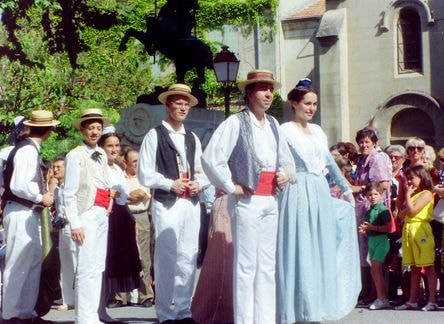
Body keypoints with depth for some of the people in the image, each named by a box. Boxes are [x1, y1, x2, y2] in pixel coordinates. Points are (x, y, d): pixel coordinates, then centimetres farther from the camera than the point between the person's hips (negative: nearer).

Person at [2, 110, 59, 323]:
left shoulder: (29, 148, 11)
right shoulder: (28, 150, -17)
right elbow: (18, 185, -24)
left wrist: (41, 195, 10)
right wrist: (41, 198, -12)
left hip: (29, 213, 10)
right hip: (21, 213, -10)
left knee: (34, 263, 13)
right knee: (17, 266, -3)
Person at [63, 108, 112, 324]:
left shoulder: (102, 155, 13)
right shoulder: (75, 156, -7)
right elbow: (69, 194, -10)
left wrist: (111, 198, 8)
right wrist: (75, 224, -15)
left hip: (102, 215, 8)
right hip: (86, 215, -8)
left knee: (98, 267, 9)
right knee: (86, 268, -10)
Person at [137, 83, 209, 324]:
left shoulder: (192, 138, 18)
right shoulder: (155, 135, 0)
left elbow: (202, 171, 21)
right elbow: (144, 174, -5)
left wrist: (199, 183, 0)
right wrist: (170, 184, -15)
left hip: (191, 204, 6)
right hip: (166, 204, -5)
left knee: (188, 258, 6)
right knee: (166, 258, -5)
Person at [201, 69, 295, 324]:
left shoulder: (273, 124, 13)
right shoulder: (236, 123, -8)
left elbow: (286, 158, 27)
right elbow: (211, 158, -18)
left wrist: (286, 173, 6)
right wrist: (231, 187, -13)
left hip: (270, 200, 7)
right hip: (247, 201, -7)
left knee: (268, 265, 10)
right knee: (246, 265, -4)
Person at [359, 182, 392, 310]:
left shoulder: (383, 210, -10)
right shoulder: (368, 212, 13)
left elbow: (388, 228, -17)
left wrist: (372, 227, -18)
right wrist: (364, 230, 3)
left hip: (381, 241, -8)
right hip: (371, 241, 8)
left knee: (375, 269, -13)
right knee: (376, 271, 9)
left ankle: (382, 299, -9)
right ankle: (382, 298, 15)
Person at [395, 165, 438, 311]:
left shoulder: (426, 194, -4)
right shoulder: (412, 195, 21)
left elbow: (412, 211, -15)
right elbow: (401, 215, 13)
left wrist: (408, 195, -3)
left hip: (421, 230, -8)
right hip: (408, 231, 8)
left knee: (428, 266, -6)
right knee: (414, 268, 10)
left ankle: (432, 301, -7)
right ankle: (412, 301, 11)